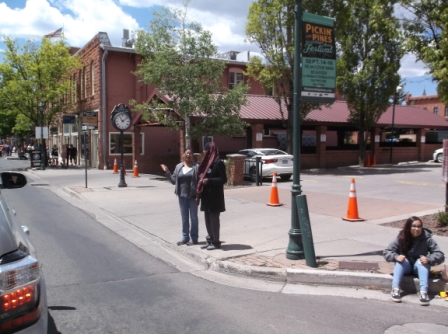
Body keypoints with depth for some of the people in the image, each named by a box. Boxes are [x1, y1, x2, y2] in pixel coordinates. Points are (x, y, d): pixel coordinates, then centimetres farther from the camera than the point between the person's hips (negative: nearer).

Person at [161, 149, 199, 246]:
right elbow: (174, 180, 11)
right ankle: (185, 238, 21)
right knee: (184, 218, 12)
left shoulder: (196, 167, -4)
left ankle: (194, 238, 15)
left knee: (193, 217, 6)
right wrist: (167, 172, 1)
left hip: (192, 196, -4)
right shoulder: (178, 166, 9)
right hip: (182, 196, 4)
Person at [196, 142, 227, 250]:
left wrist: (209, 180, -24)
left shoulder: (218, 163, -13)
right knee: (207, 219, 13)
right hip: (206, 196, 8)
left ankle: (216, 242, 9)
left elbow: (223, 179, -15)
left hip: (214, 197, -8)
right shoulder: (207, 162, 13)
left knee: (214, 219, -1)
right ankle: (210, 240, 24)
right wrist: (198, 195, 14)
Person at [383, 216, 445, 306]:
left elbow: (440, 255, -16)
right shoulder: (401, 238, -12)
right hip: (405, 265, 1)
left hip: (420, 266, 0)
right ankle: (395, 289, -43)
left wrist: (428, 259, -36)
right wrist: (396, 257, -33)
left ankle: (423, 292, -46)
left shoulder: (427, 238, -13)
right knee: (401, 260, -30)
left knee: (421, 262, -32)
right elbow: (386, 252, -11)